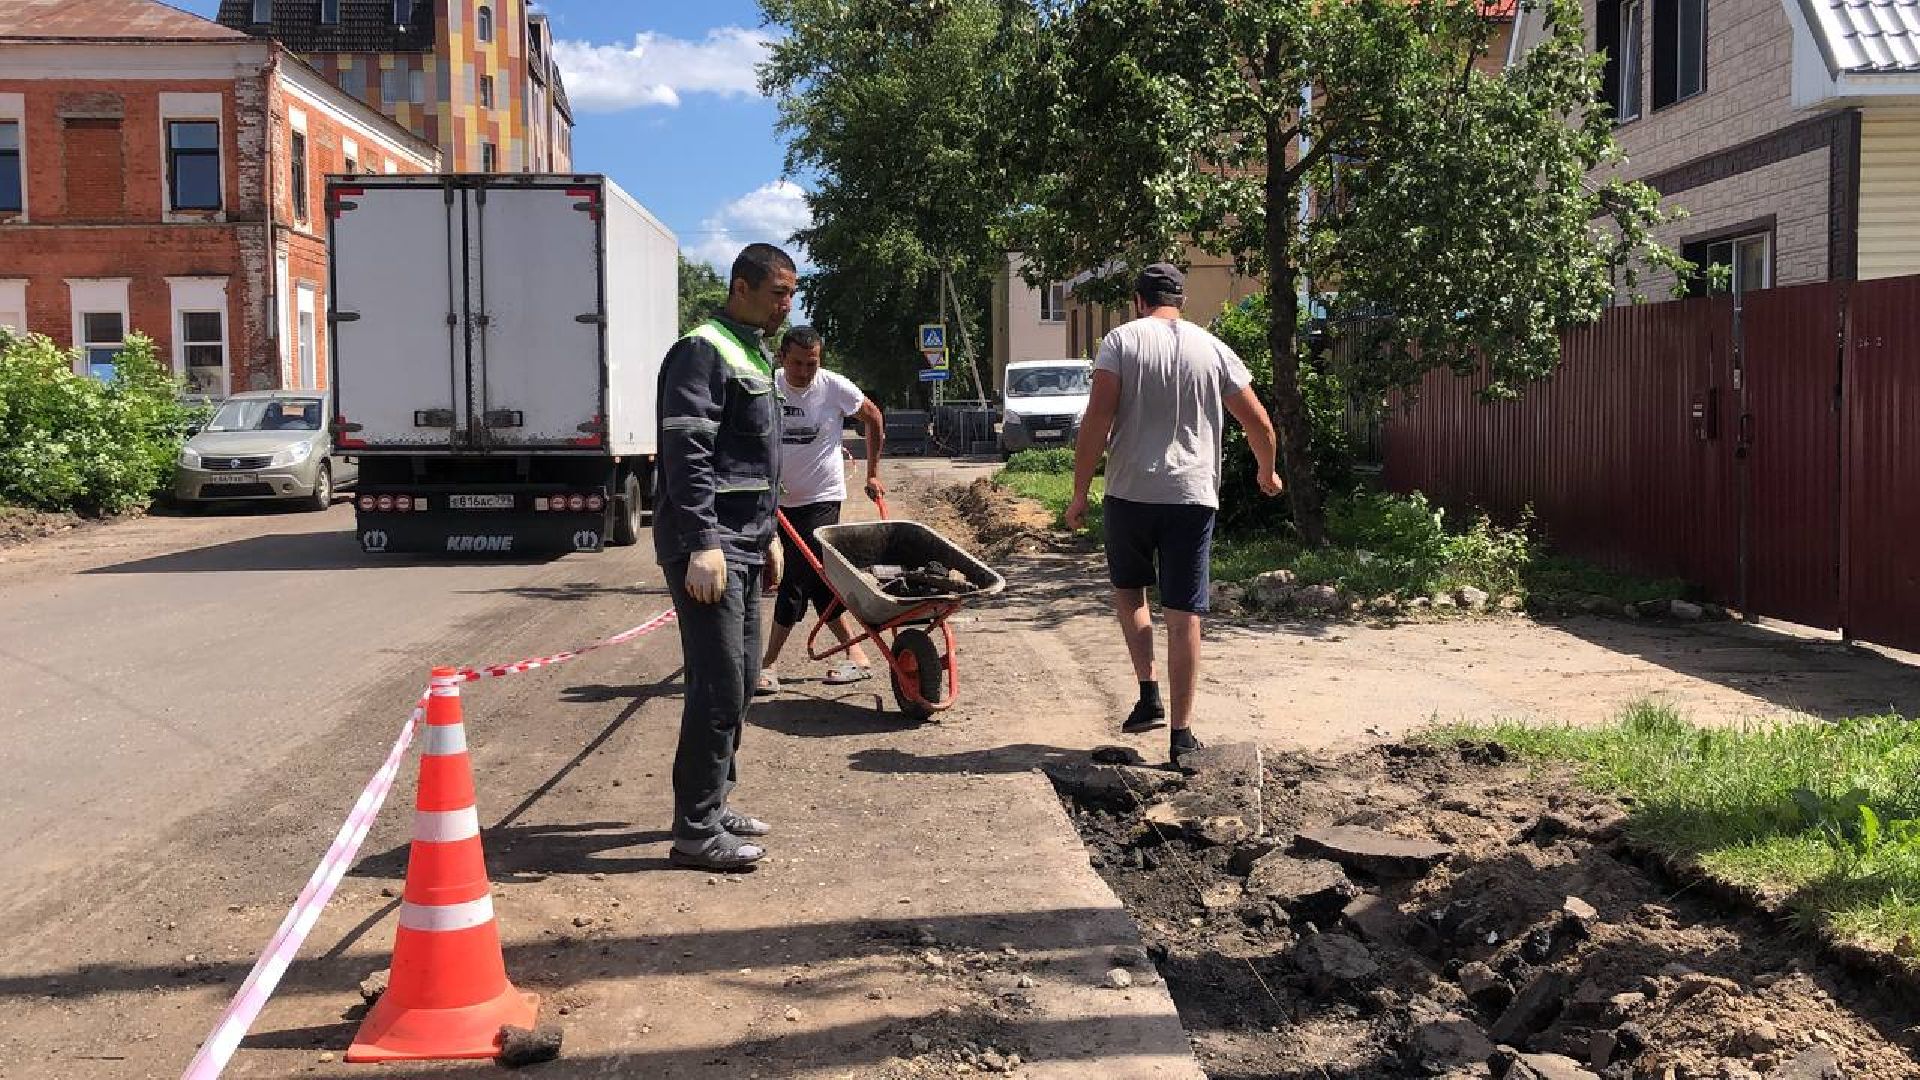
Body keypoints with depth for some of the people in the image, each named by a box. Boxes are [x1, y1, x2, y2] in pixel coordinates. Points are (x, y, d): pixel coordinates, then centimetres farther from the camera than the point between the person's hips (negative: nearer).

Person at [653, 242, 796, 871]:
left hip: (742, 547, 10)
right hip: (707, 547, -10)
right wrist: (703, 544, -26)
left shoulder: (753, 355, 19)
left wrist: (768, 534, 25)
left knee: (740, 682, 15)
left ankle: (713, 803, 26)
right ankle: (697, 831, -2)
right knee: (719, 688, -9)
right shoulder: (703, 352, -12)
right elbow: (687, 455, -21)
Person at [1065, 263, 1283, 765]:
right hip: (1193, 496, 1)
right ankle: (1181, 733, 5)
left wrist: (1079, 493, -3)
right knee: (1185, 615, 3)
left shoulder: (1121, 340, 0)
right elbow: (1260, 425, 11)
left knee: (1128, 589, 22)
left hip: (1130, 493, -1)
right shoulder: (1213, 349, 8)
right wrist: (1267, 474, 30)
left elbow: (1097, 420, -10)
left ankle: (1148, 695, 11)